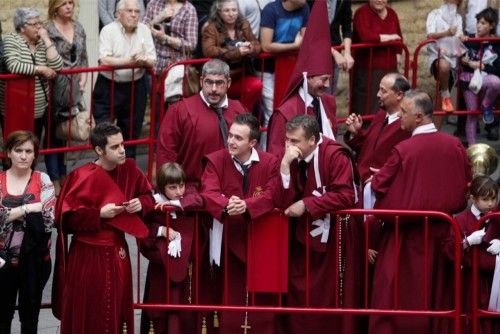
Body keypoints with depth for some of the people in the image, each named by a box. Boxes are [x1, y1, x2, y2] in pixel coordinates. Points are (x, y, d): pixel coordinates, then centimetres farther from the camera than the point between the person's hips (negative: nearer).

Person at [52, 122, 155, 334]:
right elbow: (67, 217, -19)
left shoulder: (129, 169, 0)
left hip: (117, 252, 6)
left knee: (115, 312, 13)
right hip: (89, 255, -6)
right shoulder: (84, 178, -18)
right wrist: (99, 214, -22)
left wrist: (140, 203, -5)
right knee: (88, 316, 2)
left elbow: (147, 195, 16)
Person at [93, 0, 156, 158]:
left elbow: (152, 61, 0)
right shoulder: (109, 31, -9)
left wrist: (144, 61, -23)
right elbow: (104, 60, -21)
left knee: (132, 133, 12)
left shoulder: (144, 30, 3)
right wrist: (129, 61, -27)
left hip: (135, 87, 4)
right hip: (109, 87, -4)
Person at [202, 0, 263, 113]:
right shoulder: (211, 28, -4)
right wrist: (236, 52, -25)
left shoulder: (244, 25, 10)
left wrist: (249, 48, -18)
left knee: (256, 85, -24)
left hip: (241, 76, 4)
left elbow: (257, 46, 8)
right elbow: (208, 50, -18)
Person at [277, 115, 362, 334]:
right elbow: (284, 203, -11)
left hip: (335, 236, -5)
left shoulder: (334, 155, -18)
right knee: (300, 297, 6)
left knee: (335, 298, 1)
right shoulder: (292, 159, -3)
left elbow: (345, 196, -27)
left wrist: (306, 204, -24)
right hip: (304, 235, 5)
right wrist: (285, 166, -24)